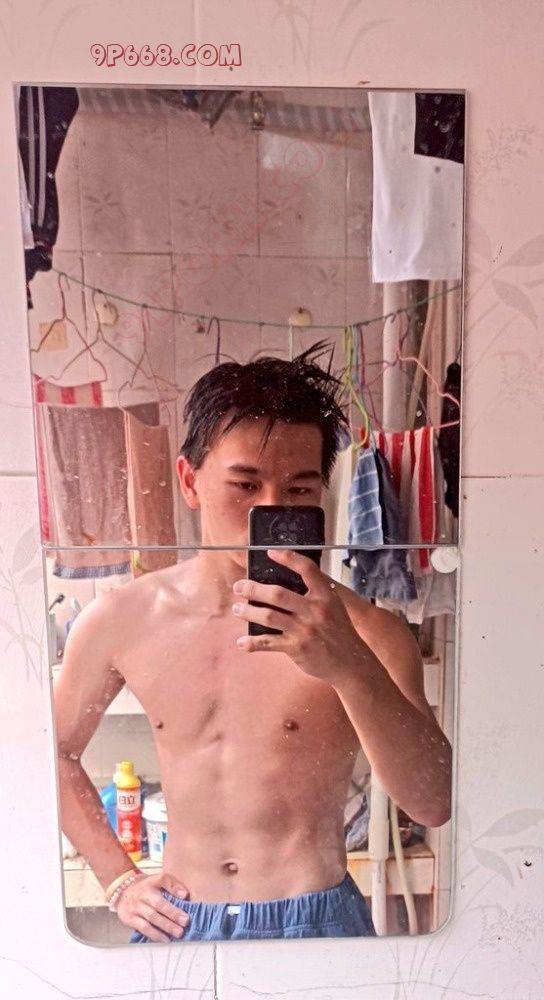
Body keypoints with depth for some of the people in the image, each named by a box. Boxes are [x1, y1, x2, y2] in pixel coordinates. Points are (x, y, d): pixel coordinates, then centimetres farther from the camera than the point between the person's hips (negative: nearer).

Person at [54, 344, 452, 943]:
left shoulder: (362, 631, -17)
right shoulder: (118, 621, -9)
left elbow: (434, 804, -22)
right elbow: (57, 751, 6)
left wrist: (350, 667, -37)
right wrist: (118, 879, 2)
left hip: (314, 920, -1)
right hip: (174, 921, 2)